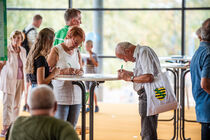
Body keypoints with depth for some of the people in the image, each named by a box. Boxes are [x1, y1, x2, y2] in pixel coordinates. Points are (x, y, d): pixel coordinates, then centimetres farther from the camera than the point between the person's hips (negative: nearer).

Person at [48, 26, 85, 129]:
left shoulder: (77, 52, 14)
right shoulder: (56, 50, -4)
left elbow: (82, 70, 19)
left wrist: (79, 72, -5)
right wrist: (64, 71, -22)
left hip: (76, 96, 6)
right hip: (60, 96, -6)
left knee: (72, 127, 7)